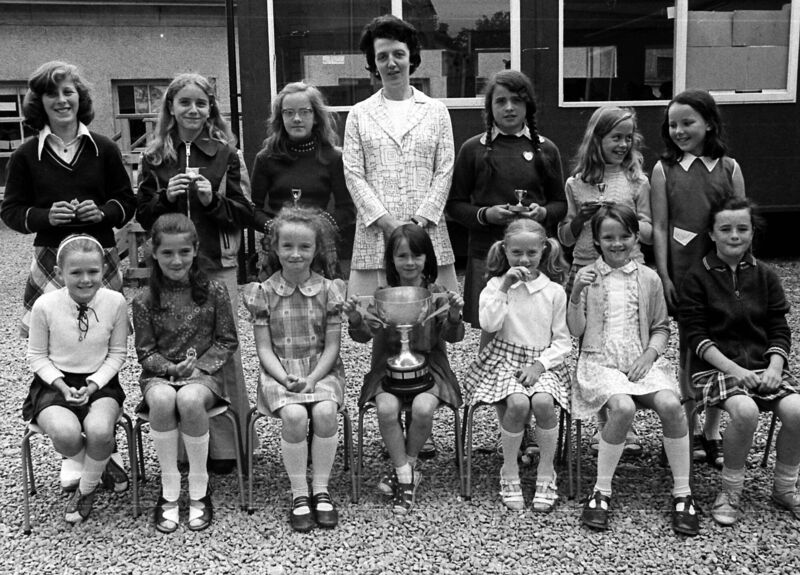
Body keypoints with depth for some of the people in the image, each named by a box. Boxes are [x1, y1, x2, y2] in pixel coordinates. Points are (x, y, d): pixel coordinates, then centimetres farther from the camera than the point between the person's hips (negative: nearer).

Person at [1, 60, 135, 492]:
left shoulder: (103, 149, 8)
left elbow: (128, 202, 10)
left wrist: (104, 211, -11)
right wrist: (45, 216, -12)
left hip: (102, 261, 1)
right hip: (51, 264, 0)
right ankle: (72, 455, 7)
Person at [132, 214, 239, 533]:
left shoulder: (214, 292, -1)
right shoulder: (145, 301, 0)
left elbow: (227, 341, 2)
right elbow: (145, 351, 3)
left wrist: (199, 366, -11)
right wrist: (172, 368, -15)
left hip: (204, 372, -1)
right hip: (160, 374, 1)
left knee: (189, 400, -35)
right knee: (162, 399, -34)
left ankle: (199, 488, -16)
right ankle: (169, 490, -18)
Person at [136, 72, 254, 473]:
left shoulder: (225, 154, 6)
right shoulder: (155, 158, 10)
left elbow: (246, 214, 5)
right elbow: (142, 216, 11)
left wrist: (212, 200, -11)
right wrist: (165, 197, -7)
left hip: (218, 267, -1)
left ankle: (226, 444, 10)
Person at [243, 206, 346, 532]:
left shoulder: (328, 290, 0)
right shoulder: (264, 293, 0)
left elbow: (332, 346, -1)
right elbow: (264, 348, -1)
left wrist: (310, 379, -15)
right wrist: (285, 378, -17)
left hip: (321, 370, 1)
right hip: (279, 373, 0)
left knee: (325, 411, -29)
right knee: (294, 414, -29)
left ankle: (321, 490, -12)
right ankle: (299, 494, -12)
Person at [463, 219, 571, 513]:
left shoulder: (554, 291, 5)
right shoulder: (495, 285, 4)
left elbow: (562, 340, 5)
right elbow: (489, 325, -13)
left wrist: (540, 364, -10)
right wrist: (505, 287, -16)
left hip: (543, 362, 1)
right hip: (504, 360, -1)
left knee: (543, 401, -30)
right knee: (517, 403, -30)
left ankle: (546, 474, -9)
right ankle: (509, 474, -8)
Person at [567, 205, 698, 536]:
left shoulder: (648, 278, 9)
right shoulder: (587, 276, 6)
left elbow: (661, 328, 13)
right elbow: (576, 331, 3)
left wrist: (649, 354, -6)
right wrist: (576, 295, -12)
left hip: (641, 361, 2)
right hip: (600, 362, -2)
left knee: (670, 404, -27)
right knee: (623, 407, -32)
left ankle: (682, 494, -12)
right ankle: (601, 492, -15)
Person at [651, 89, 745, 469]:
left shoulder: (729, 168, 4)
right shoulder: (665, 170, 3)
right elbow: (659, 227, 0)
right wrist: (664, 276, -5)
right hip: (683, 271, -1)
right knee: (689, 351, 7)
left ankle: (712, 435, 20)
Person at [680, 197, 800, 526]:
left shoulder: (765, 276, 11)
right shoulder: (697, 278, -1)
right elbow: (696, 336, -7)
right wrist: (735, 369, -17)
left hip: (764, 363, 4)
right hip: (716, 366, -4)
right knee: (745, 411, -32)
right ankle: (730, 492, -9)